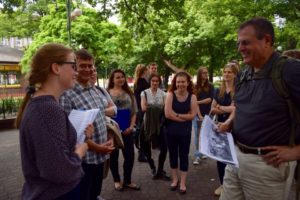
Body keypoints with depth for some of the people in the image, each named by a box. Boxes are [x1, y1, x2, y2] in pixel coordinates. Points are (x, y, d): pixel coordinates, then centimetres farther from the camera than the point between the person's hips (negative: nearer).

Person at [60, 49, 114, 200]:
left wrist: (107, 142, 4)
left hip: (99, 155, 7)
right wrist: (96, 147, -17)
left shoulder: (94, 90, 7)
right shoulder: (67, 94, -19)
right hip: (82, 158, -7)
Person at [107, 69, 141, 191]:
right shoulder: (107, 93, -4)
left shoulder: (129, 93, 8)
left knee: (130, 155, 7)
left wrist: (131, 126, -3)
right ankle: (117, 180, 29)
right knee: (114, 156, 10)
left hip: (127, 130, 3)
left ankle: (127, 181, 26)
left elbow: (134, 112, 8)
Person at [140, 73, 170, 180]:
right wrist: (158, 108, -11)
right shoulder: (145, 93, -1)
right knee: (146, 147, 7)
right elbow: (143, 108, -12)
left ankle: (160, 171, 15)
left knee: (164, 148, -5)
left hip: (160, 123, 1)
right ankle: (152, 167, 35)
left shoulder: (163, 93, 4)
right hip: (148, 123, -1)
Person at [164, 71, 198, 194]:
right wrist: (184, 117, -14)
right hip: (171, 131, 0)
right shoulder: (170, 95, -9)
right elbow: (167, 114, -17)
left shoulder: (192, 97, -5)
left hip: (185, 132, 0)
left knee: (184, 156, 9)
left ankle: (183, 182, 25)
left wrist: (176, 115, -16)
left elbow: (192, 115, -11)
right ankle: (175, 179, 33)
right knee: (173, 155, 14)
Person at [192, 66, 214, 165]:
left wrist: (198, 102, -15)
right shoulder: (195, 87, 1)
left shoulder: (210, 86, 3)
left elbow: (210, 99, -8)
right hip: (197, 114, -1)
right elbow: (194, 101, -3)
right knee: (197, 135, -1)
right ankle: (198, 156, 5)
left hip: (207, 114, 1)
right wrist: (199, 115, -11)